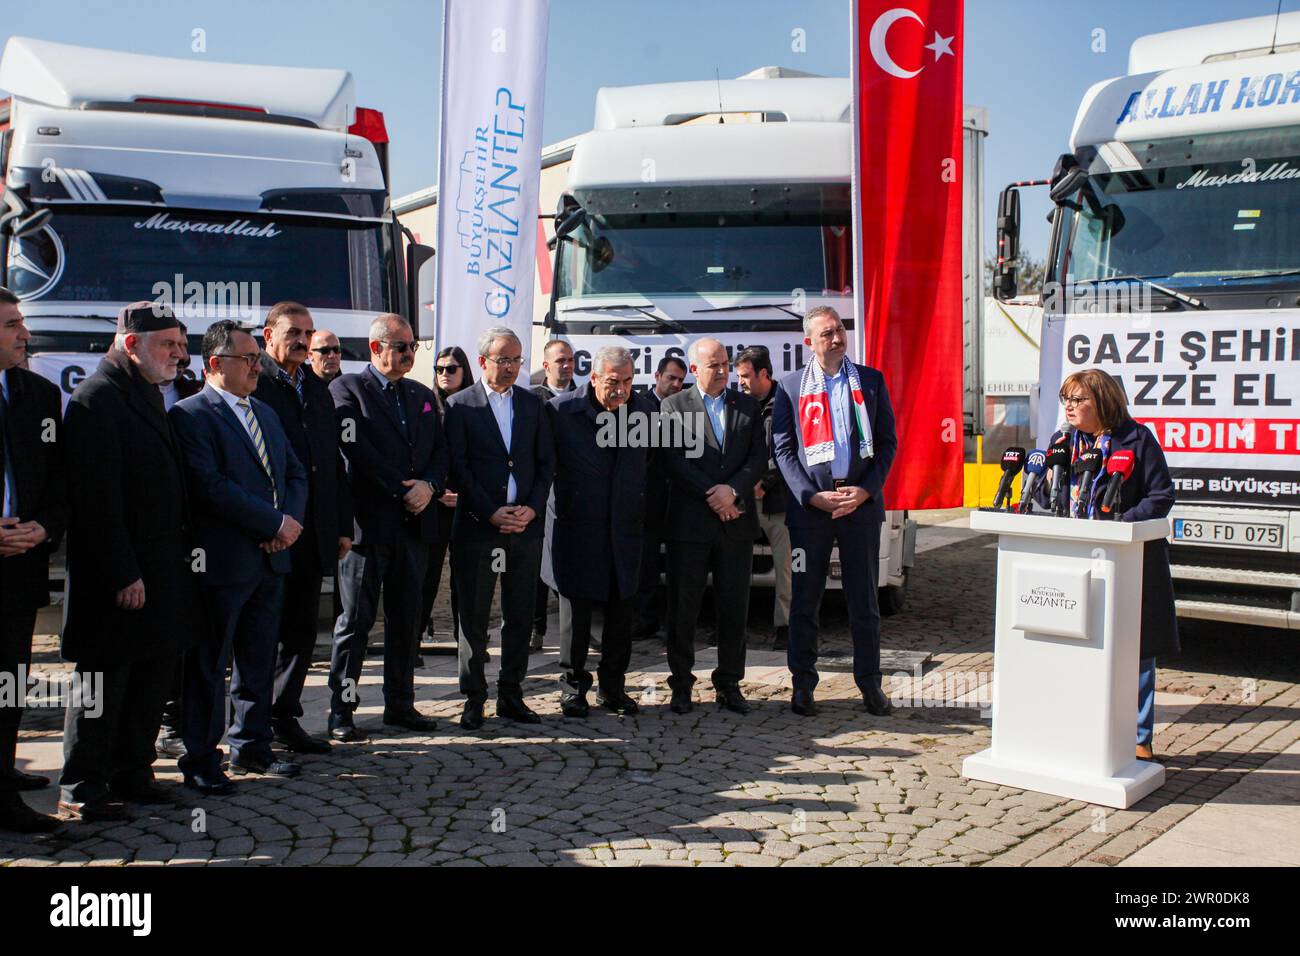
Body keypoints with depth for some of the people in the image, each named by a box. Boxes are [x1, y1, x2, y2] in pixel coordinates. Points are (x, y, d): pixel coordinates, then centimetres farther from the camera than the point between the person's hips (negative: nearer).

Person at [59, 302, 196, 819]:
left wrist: (183, 555, 13)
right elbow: (97, 498, -19)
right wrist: (123, 574, -21)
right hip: (117, 579, -9)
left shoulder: (149, 397, 17)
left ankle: (131, 772, 26)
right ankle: (82, 789, 13)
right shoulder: (97, 398, -13)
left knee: (153, 675, 14)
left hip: (163, 571, 9)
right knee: (103, 681, 1)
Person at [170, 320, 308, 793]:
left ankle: (251, 747, 28)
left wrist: (291, 520, -3)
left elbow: (295, 474, 16)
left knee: (259, 661, 15)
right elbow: (210, 487, -19)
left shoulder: (265, 413, 16)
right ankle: (201, 760, 14)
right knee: (209, 664, 3)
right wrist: (275, 523, -17)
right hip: (222, 561, -7)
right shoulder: (190, 414, -9)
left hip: (271, 559, 8)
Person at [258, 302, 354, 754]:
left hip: (313, 534, 7)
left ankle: (284, 717, 25)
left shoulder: (318, 388, 16)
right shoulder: (252, 383, -6)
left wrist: (342, 525, 12)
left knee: (301, 630, 12)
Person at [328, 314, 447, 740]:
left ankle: (400, 704, 20)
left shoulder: (423, 396, 17)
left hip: (414, 522, 6)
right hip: (368, 521, -6)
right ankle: (341, 710, 9)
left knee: (407, 620, 11)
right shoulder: (347, 389, -2)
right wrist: (401, 489, -13)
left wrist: (429, 486, -7)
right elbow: (355, 449, -13)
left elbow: (440, 451, 13)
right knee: (356, 620, 0)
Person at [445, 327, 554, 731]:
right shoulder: (460, 405, 1)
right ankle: (474, 697, 13)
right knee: (473, 617, 2)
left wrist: (531, 508, -5)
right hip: (477, 526, -3)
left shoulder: (532, 404, 11)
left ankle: (511, 694, 18)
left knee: (520, 617, 7)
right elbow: (458, 467, -5)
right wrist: (491, 513, -12)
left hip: (525, 526, 3)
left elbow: (546, 462, 10)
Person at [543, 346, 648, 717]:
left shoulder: (643, 411, 4)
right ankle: (573, 685, 16)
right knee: (576, 609, 3)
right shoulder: (561, 410, -8)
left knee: (621, 611, 9)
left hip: (624, 530, 4)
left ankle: (612, 686, 21)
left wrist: (645, 513, 11)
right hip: (576, 528, -3)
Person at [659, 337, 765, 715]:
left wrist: (732, 491, -14)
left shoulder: (748, 406, 12)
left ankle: (729, 683, 17)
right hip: (689, 522, -2)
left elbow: (758, 457, 3)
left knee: (735, 606, 6)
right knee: (683, 606, 3)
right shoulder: (674, 406, 3)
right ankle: (681, 684, 14)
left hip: (737, 521, 2)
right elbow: (674, 460, -7)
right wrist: (712, 496, -13)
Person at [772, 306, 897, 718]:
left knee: (864, 599, 7)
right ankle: (803, 684, 15)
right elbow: (783, 449, 1)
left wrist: (865, 490, -7)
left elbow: (887, 441, 7)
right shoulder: (790, 387, 5)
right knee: (805, 600, 4)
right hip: (809, 508, -1)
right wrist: (813, 496, -11)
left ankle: (870, 683, 19)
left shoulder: (871, 381, 9)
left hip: (862, 503, 1)